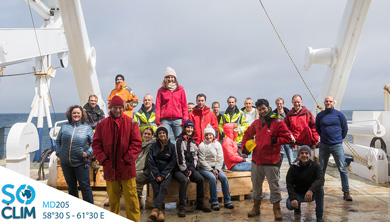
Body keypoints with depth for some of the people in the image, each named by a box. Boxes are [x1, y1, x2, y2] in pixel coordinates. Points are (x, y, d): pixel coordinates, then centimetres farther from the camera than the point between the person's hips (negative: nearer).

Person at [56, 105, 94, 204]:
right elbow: (58, 141, 18)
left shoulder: (87, 127, 2)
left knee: (85, 186, -4)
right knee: (71, 186, 16)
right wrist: (59, 153, 7)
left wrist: (88, 153, -10)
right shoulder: (65, 127, 8)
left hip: (81, 162, -3)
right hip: (65, 162, 3)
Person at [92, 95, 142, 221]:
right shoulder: (102, 124, 6)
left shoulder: (131, 123, 0)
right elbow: (96, 144, 7)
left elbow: (137, 143, -4)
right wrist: (103, 159, -5)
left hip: (126, 168, -2)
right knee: (113, 199, 15)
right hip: (110, 168, 3)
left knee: (131, 199, 0)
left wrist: (128, 159, -11)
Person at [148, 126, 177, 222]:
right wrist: (157, 175, -8)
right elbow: (151, 162, 5)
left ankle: (155, 209, -36)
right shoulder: (153, 146, 10)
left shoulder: (171, 146, 8)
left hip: (167, 172, -1)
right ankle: (159, 211, -27)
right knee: (156, 190, -21)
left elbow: (172, 162, 4)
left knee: (164, 187, -28)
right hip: (155, 172, 1)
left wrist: (163, 175, -7)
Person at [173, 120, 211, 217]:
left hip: (190, 169, 5)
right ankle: (182, 207, -27)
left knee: (200, 179, -19)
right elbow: (180, 158, -12)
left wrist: (191, 169, -4)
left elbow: (195, 157, 14)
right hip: (179, 169, -5)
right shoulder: (179, 141, -6)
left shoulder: (193, 142, 15)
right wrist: (185, 173, -14)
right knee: (184, 180, -33)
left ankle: (200, 203, -5)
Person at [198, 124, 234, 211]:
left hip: (216, 167, 3)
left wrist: (217, 169, -12)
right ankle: (214, 202, -21)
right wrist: (211, 170, -15)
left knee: (224, 178, -22)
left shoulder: (217, 144, 6)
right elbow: (202, 161, -8)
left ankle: (227, 201, -14)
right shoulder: (202, 145, -4)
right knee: (213, 178, -30)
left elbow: (220, 158, 2)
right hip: (204, 168, -3)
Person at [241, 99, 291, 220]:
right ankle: (256, 208, 31)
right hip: (256, 160, 6)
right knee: (256, 184, 15)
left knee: (274, 185, 5)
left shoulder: (278, 122, -8)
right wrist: (244, 146, 11)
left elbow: (287, 138, -10)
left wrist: (275, 140, -21)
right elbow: (247, 134, 23)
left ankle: (277, 210, 20)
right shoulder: (256, 123, 8)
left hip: (271, 162, -5)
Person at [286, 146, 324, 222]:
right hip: (298, 194, 0)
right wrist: (293, 198, -29)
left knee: (320, 187, -31)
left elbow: (321, 179, -29)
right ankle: (298, 207, 13)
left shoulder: (315, 166, -11)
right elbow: (289, 185, -11)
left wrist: (311, 190, -48)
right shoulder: (293, 168, -9)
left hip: (312, 194, 0)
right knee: (289, 205, -29)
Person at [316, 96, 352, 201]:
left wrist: (340, 139, 13)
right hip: (324, 145, 2)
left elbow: (345, 128, 10)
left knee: (342, 169, -3)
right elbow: (317, 128, 18)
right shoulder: (320, 115, 3)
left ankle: (346, 192, 5)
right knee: (321, 169, 10)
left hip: (337, 145, -2)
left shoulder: (339, 114, -1)